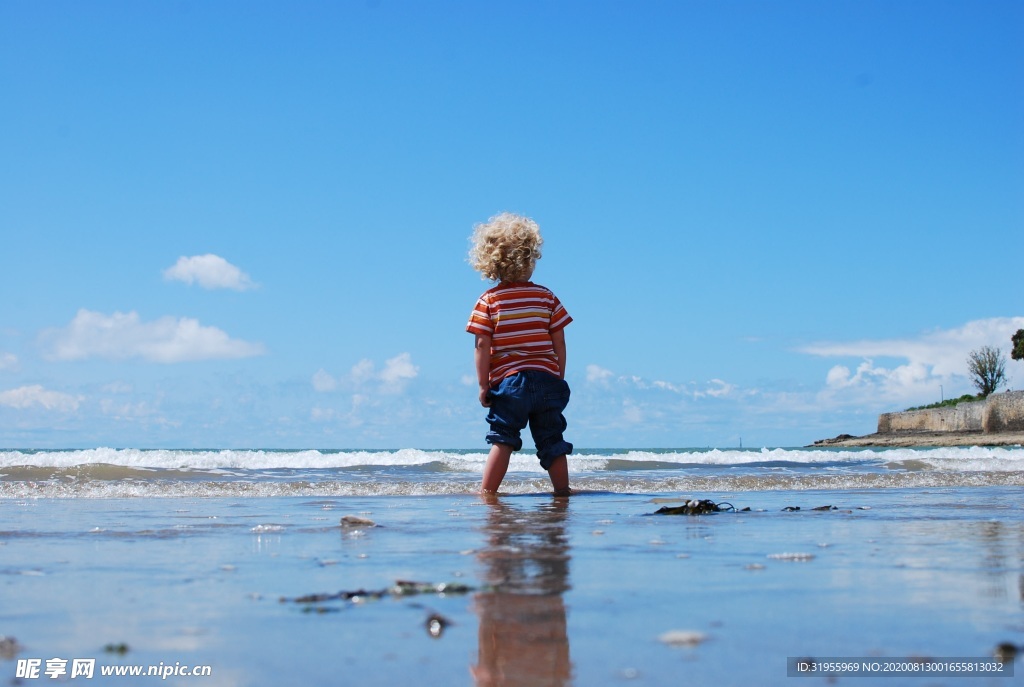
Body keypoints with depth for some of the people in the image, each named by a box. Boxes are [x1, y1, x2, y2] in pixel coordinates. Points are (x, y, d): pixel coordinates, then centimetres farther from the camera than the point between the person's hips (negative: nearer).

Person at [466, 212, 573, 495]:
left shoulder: (488, 301, -1)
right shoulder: (546, 297, 4)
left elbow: (482, 346, -7)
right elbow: (559, 342, 4)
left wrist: (483, 385, -2)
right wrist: (558, 379, 14)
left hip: (508, 381, -2)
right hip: (547, 379, 2)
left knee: (502, 439, 1)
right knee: (552, 441, 10)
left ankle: (486, 492, -6)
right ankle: (562, 491, 11)